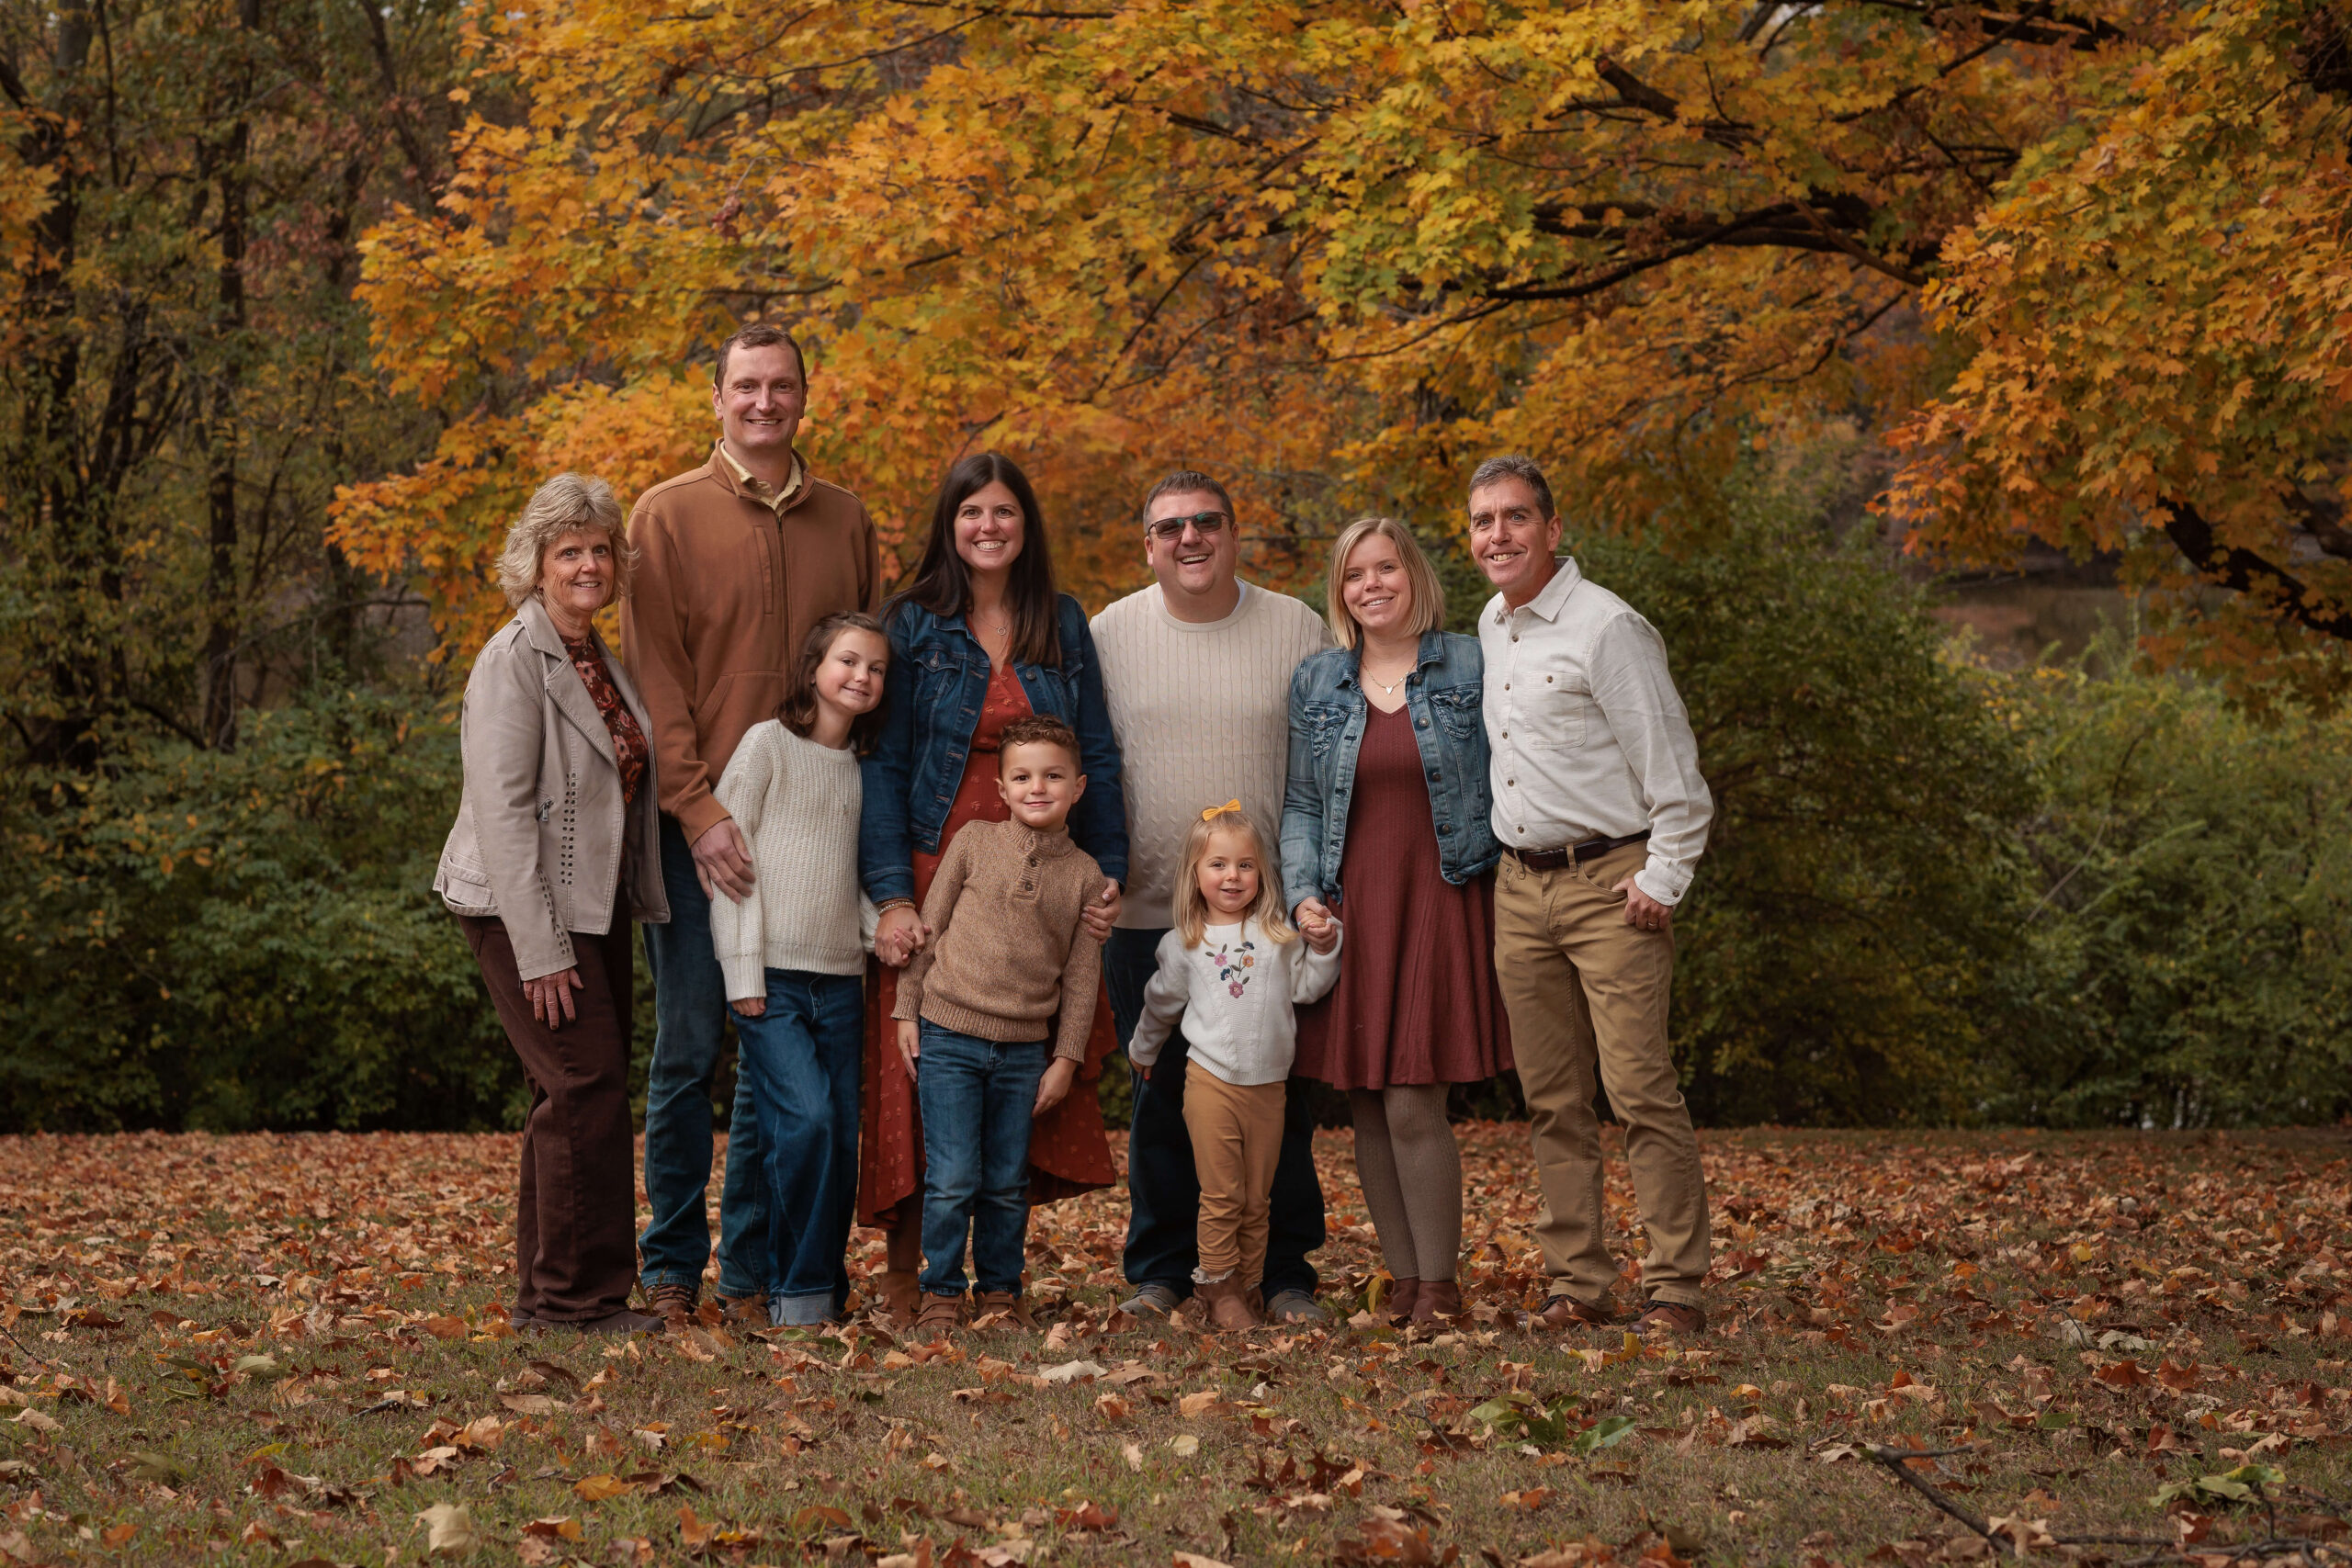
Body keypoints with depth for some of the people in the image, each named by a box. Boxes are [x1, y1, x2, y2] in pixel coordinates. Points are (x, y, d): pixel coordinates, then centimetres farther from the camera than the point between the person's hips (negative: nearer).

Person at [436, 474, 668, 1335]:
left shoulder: (603, 662, 14)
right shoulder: (514, 660, -13)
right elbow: (502, 811, -18)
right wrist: (540, 950, -22)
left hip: (594, 905, 9)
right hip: (524, 907, -9)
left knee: (577, 1093, 9)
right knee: (586, 1081, -13)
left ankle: (549, 1295, 16)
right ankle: (576, 1295, -6)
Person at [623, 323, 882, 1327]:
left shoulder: (845, 522, 12)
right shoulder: (669, 515, 2)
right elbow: (654, 679, -4)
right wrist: (698, 809, -14)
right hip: (699, 825, -3)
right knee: (688, 1046, 1)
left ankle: (752, 1270, 12)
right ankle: (671, 1269, 11)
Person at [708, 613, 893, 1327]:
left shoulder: (864, 768, 15)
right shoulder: (769, 744, -2)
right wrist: (743, 972, -10)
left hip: (840, 979, 6)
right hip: (772, 975, -6)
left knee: (842, 1137, 3)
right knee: (805, 1120, -17)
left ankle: (828, 1288, 14)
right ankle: (800, 1293, -8)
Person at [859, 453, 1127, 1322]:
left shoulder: (1064, 625, 10)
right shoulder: (914, 625, 1)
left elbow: (1096, 759, 11)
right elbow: (883, 764, -4)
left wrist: (1109, 875, 2)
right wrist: (891, 894, -14)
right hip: (936, 872, -3)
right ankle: (903, 1269, 3)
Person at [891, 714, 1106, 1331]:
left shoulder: (1085, 875, 3)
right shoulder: (974, 842, 0)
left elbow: (1083, 974, 6)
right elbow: (928, 927, 5)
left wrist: (1067, 1059, 3)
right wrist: (907, 1011, 3)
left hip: (1024, 1050, 2)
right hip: (949, 1036, -2)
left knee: (1008, 1182, 8)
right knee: (952, 1179, -3)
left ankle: (1000, 1290, 24)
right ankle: (942, 1292, 12)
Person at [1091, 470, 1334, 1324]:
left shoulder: (1299, 630, 2)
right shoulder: (1110, 635, 4)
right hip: (1147, 906, 1)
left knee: (1278, 1094, 2)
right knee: (1161, 1097, 6)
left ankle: (1285, 1272, 13)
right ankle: (1160, 1269, 18)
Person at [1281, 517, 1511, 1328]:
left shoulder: (1471, 668, 2)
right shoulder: (1315, 683, 10)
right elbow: (1302, 805, 12)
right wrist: (1303, 892, -2)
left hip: (1441, 903, -3)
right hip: (1350, 910, 4)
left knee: (1413, 1107, -10)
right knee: (1366, 1112, 4)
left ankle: (1440, 1284, 2)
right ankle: (1404, 1279, 14)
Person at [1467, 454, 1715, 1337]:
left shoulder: (1606, 628, -10)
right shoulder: (1490, 627, 14)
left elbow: (1671, 766, -11)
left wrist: (1663, 879, -14)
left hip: (1610, 883, -7)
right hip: (1520, 889, 7)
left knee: (1639, 1087, -11)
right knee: (1553, 1100, 7)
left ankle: (1676, 1289, -6)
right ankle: (1578, 1286, 11)